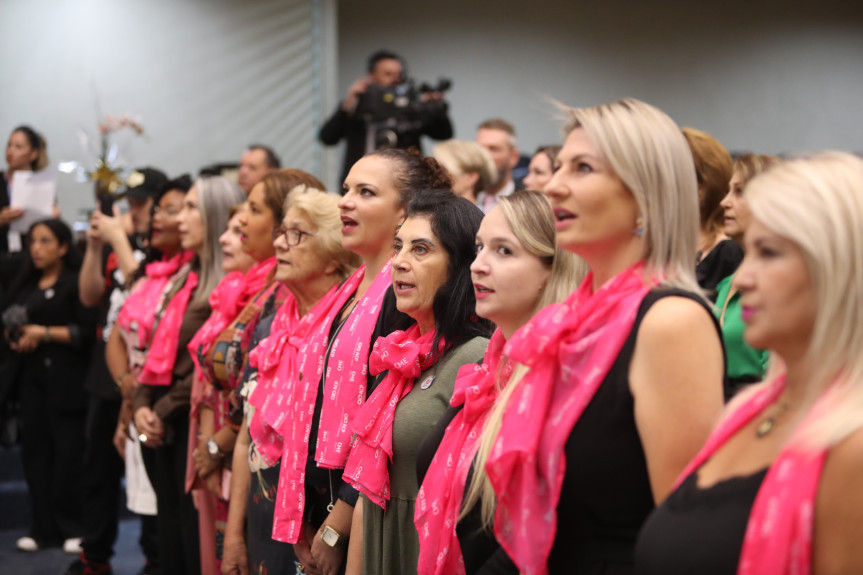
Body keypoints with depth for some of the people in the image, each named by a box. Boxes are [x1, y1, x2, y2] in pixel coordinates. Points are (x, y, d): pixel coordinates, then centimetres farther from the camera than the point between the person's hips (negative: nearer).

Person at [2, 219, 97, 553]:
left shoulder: (75, 283, -4)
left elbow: (87, 331, -12)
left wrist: (43, 333, -14)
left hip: (64, 379, -6)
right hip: (31, 377, 6)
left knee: (68, 453, -5)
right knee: (35, 450, 4)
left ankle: (73, 529, 4)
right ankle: (43, 529, 10)